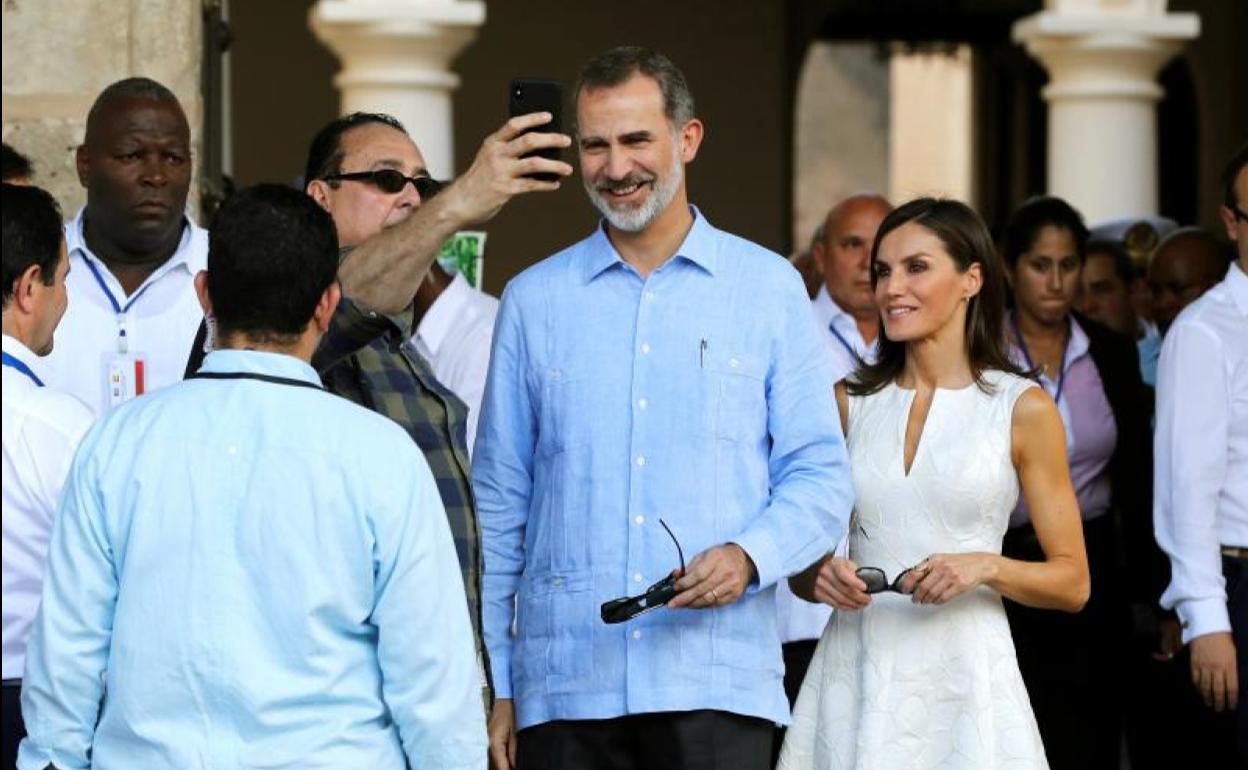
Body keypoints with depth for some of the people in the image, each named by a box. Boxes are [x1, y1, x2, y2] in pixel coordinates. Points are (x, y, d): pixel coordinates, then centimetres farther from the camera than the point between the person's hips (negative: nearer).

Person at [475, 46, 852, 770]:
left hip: (717, 685, -1)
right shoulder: (533, 299, 10)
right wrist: (494, 686, 7)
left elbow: (820, 476, 6)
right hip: (564, 687, 1)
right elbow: (499, 505, 12)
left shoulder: (769, 289, 7)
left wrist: (748, 556, -14)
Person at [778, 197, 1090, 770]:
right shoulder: (850, 402, 8)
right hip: (855, 673, 2)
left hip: (963, 679, -2)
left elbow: (1072, 583, 1)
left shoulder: (1022, 409, -1)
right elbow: (800, 566, 14)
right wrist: (820, 578, -7)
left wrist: (987, 567, -16)